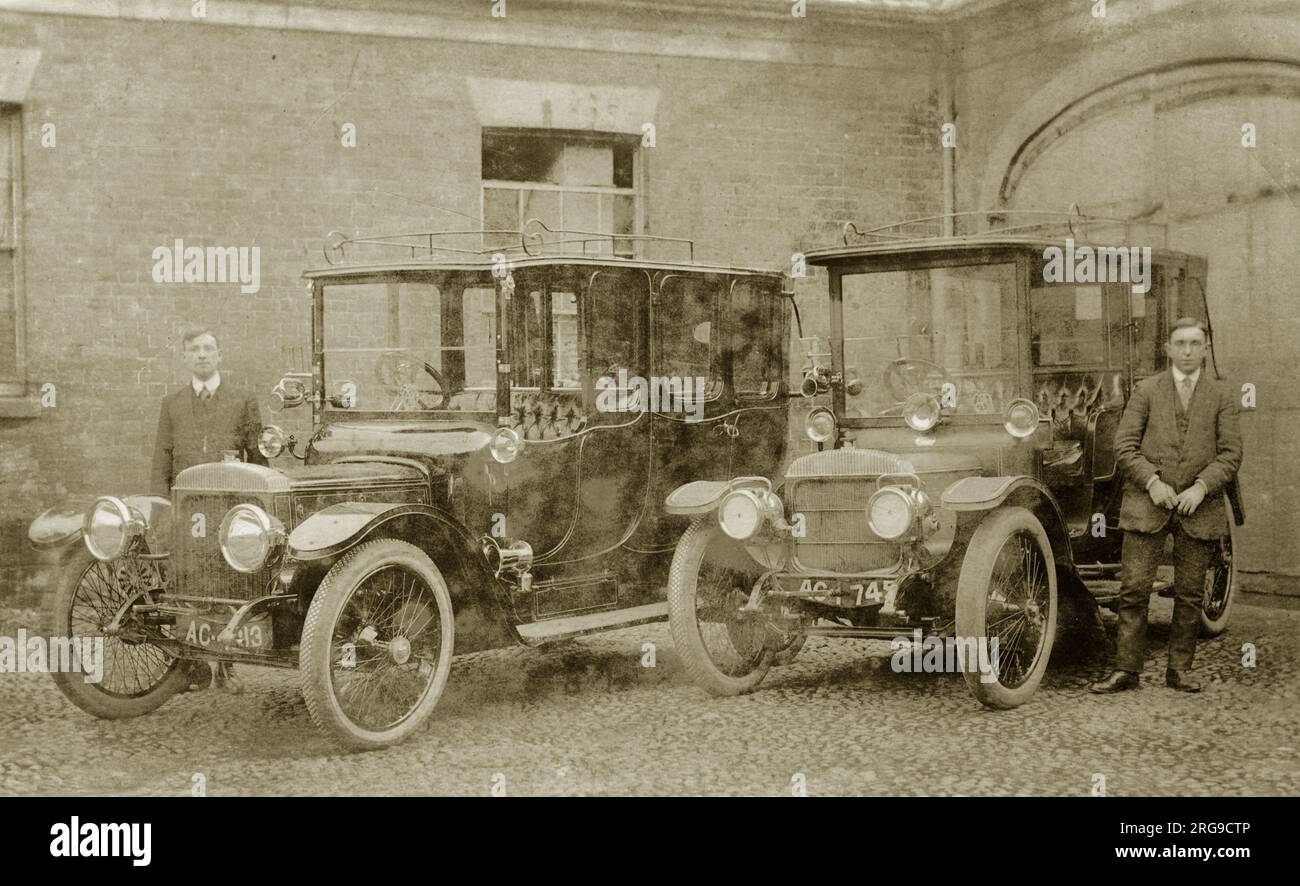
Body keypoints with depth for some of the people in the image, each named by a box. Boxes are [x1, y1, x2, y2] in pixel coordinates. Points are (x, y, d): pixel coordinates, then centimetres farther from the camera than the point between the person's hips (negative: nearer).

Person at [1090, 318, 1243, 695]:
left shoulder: (1222, 396, 8)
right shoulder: (1146, 391, 6)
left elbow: (1231, 454, 2)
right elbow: (1125, 445, 1)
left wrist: (1201, 487, -12)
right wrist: (1152, 482, -12)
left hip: (1198, 508, 1)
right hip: (1147, 505, -1)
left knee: (1190, 594, 5)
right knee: (1133, 589, -5)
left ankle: (1179, 670, 14)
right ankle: (1126, 670, 0)